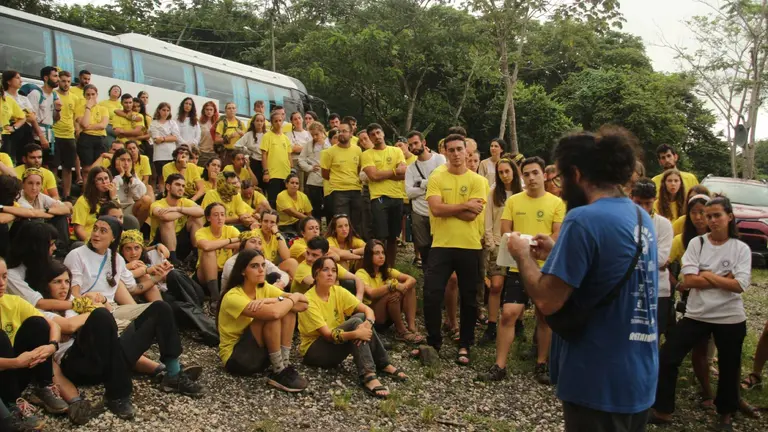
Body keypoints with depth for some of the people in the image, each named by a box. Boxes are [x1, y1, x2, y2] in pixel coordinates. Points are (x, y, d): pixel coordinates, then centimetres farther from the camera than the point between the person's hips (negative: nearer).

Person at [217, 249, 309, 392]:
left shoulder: (264, 288, 0)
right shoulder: (233, 297, -23)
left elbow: (304, 303, -9)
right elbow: (273, 312, -39)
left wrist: (275, 300, -25)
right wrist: (291, 299, -19)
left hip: (260, 352, 7)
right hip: (235, 358, -7)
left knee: (288, 310, -11)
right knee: (271, 316, -28)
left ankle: (284, 365, -13)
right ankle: (279, 373, -18)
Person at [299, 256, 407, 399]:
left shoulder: (338, 291, -3)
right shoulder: (309, 300, -21)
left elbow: (367, 310, -9)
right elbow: (327, 335, -26)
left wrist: (368, 324, -32)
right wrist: (356, 333, -40)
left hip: (336, 346, 6)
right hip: (314, 351, -6)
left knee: (361, 317, -18)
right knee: (355, 322, -27)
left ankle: (383, 365, -14)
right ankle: (368, 375, -38)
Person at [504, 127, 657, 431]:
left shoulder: (584, 219, -21)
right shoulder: (641, 217, 7)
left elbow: (547, 301, -24)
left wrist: (522, 255, -7)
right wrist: (557, 252, 13)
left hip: (599, 382, -8)